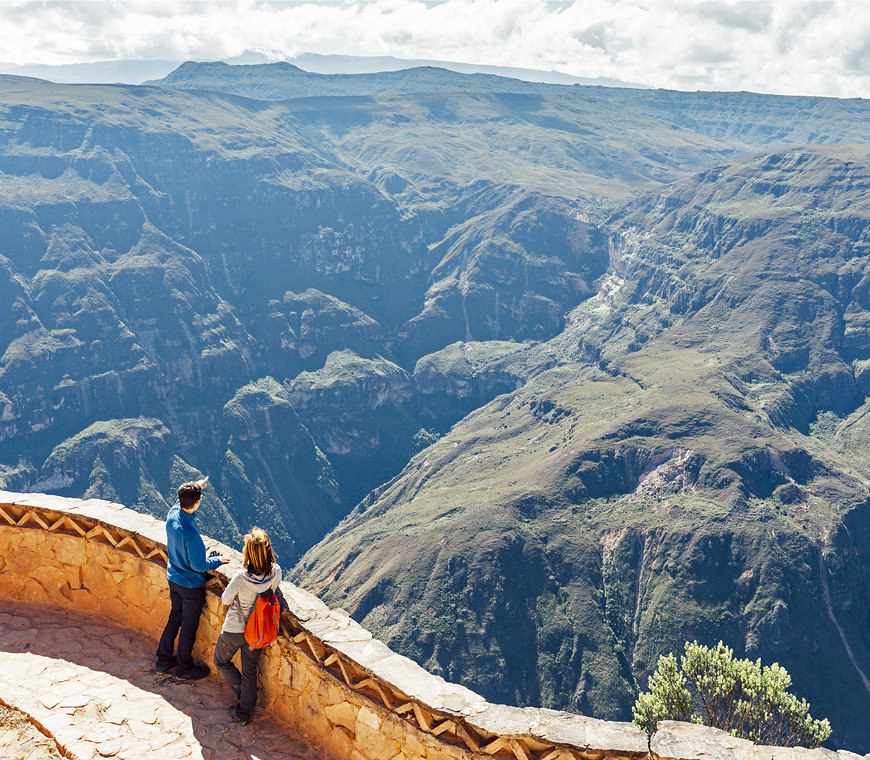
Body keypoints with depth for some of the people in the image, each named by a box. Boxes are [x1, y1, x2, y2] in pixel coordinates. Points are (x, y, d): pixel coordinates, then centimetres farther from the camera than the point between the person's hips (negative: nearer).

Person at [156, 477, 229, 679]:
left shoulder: (172, 515, -13)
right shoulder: (190, 533, -35)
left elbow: (181, 503, 14)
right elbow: (199, 565, -24)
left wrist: (195, 488, 15)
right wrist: (218, 561, -8)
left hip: (173, 579, 7)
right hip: (191, 585, -7)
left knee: (175, 618, 25)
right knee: (189, 626, 12)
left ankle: (164, 659, 39)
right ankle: (184, 668, 28)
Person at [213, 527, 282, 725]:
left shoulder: (241, 578, -33)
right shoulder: (276, 572, -21)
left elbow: (226, 600, -14)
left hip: (234, 630, -4)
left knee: (221, 662, 26)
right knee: (250, 670, 21)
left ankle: (243, 696, 29)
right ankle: (244, 712, 32)